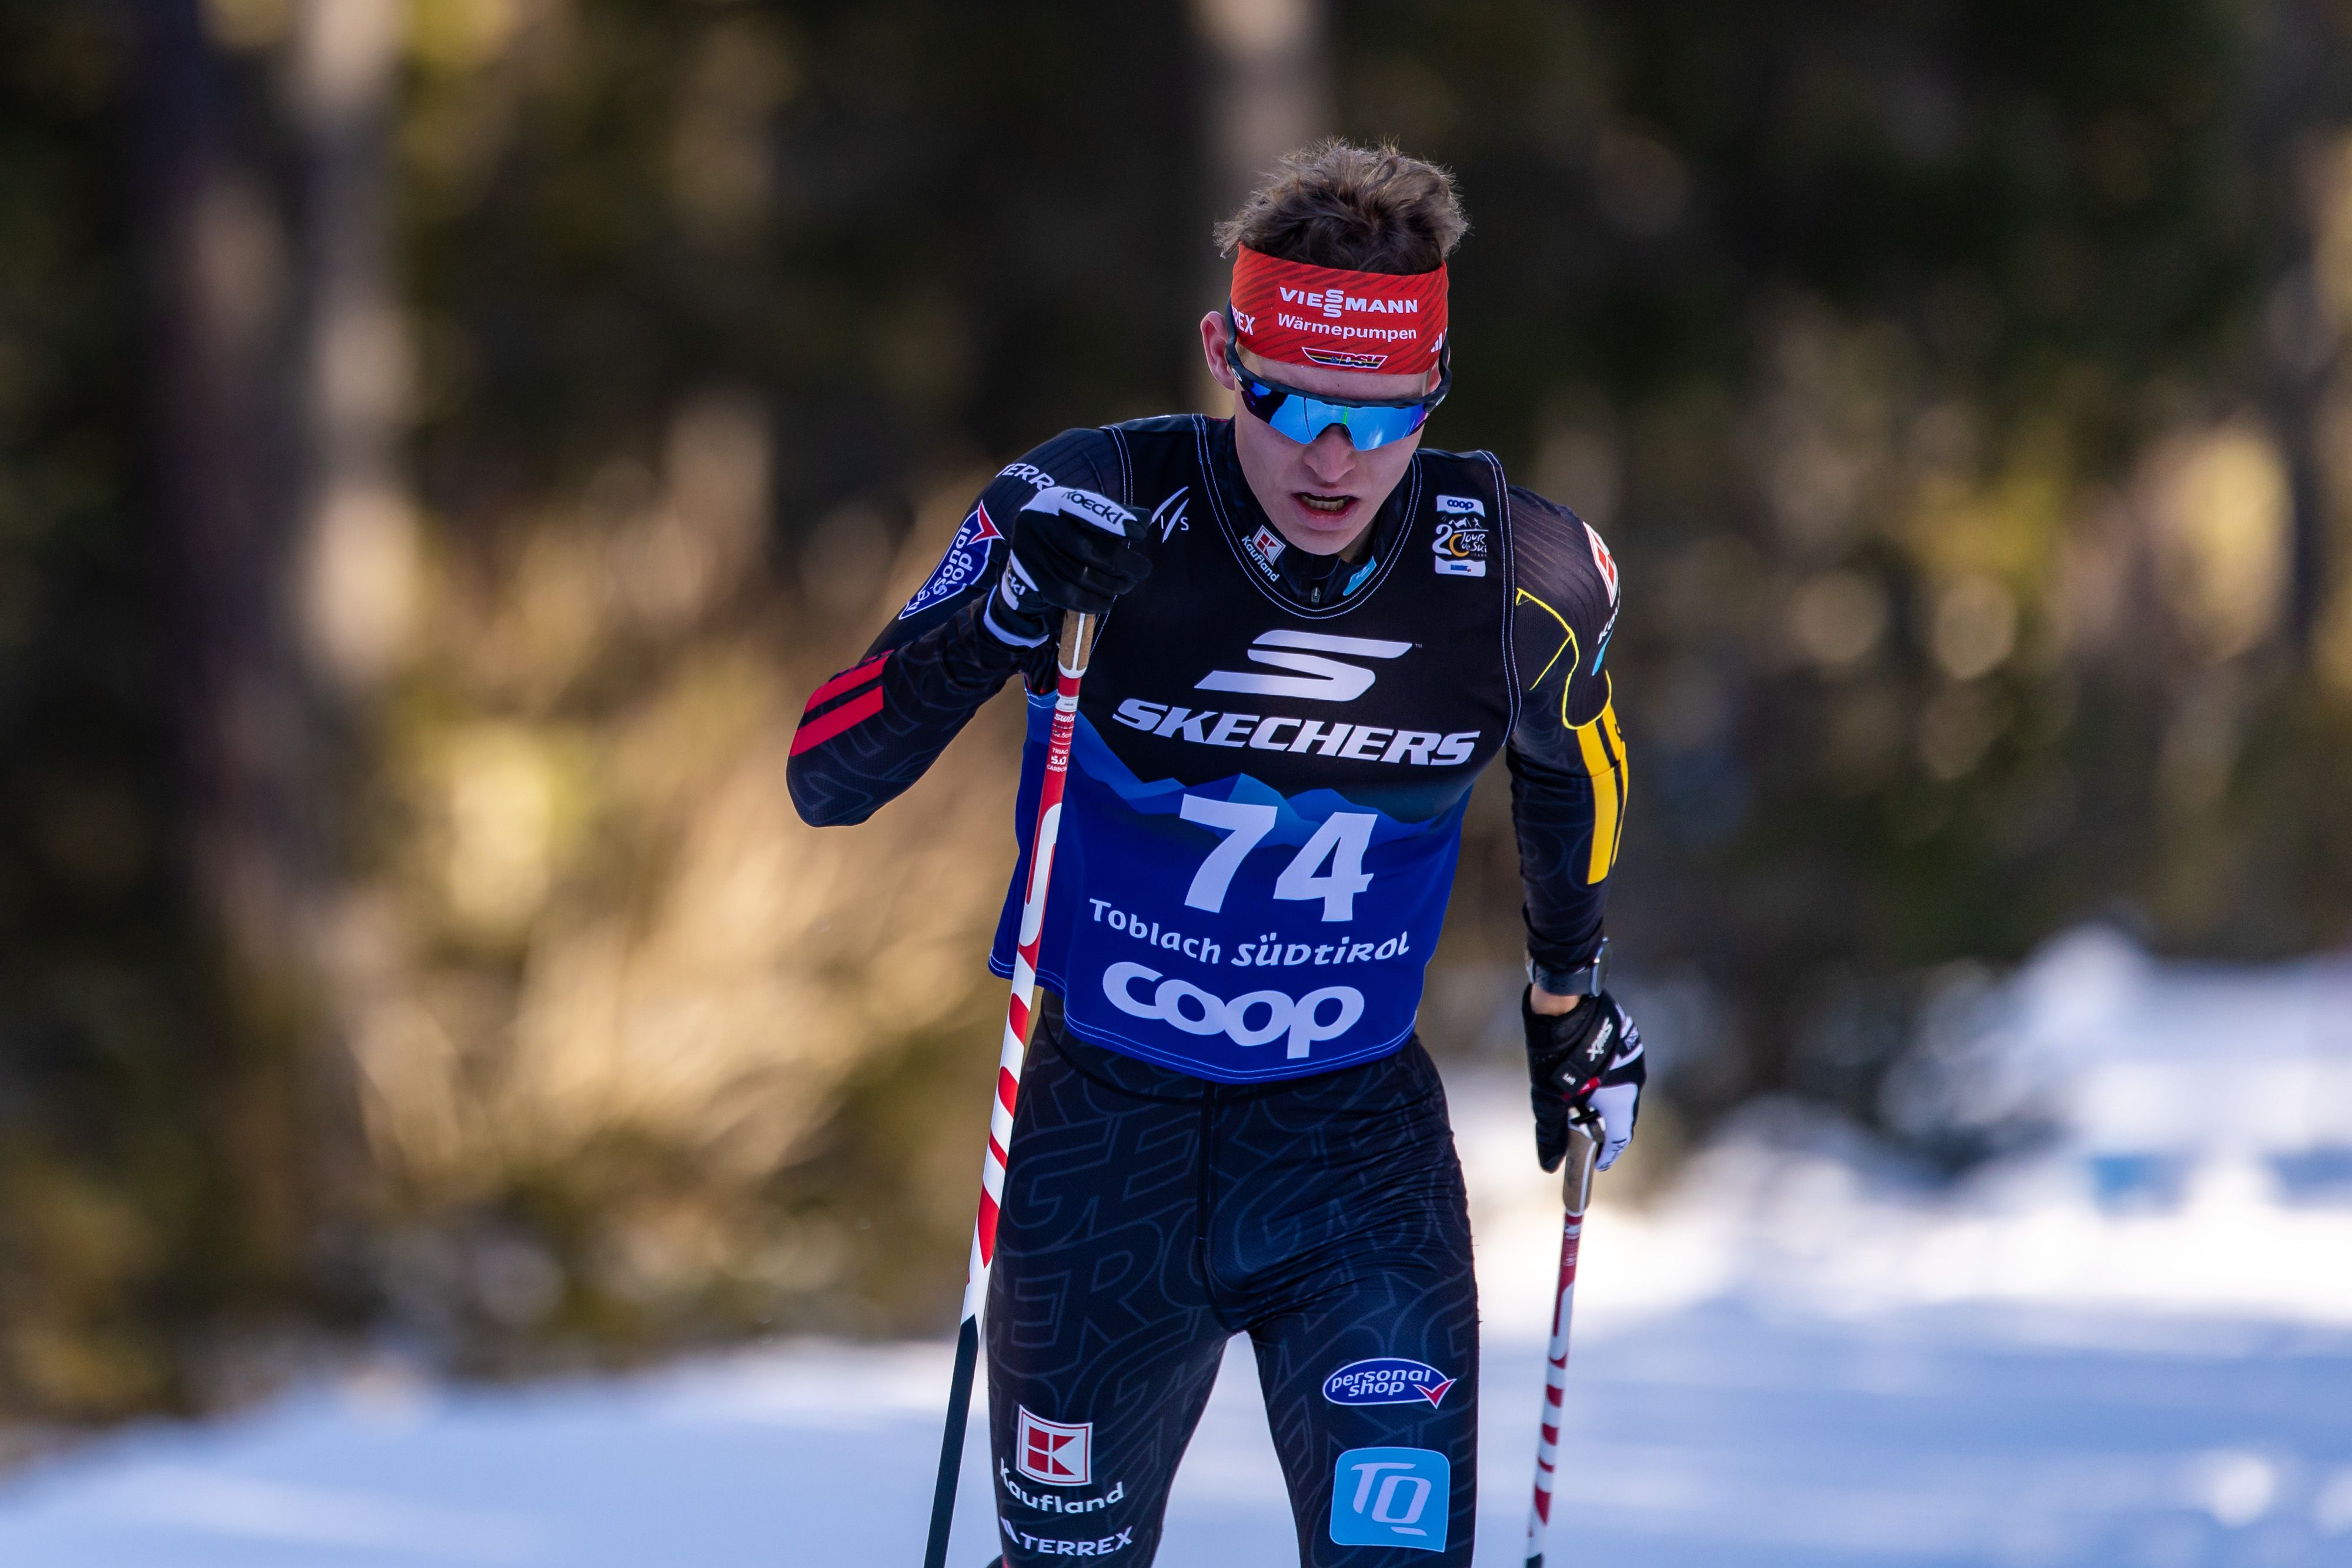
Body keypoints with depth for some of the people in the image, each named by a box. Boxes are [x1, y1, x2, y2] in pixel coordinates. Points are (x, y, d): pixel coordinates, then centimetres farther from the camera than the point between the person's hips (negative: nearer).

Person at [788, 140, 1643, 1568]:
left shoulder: (1520, 579, -12)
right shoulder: (1096, 515, -17)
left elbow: (1572, 772, 13)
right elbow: (828, 779, -17)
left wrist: (1571, 989, 25)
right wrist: (1005, 618, -34)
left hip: (1362, 1142, 0)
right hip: (1107, 1128, 0)